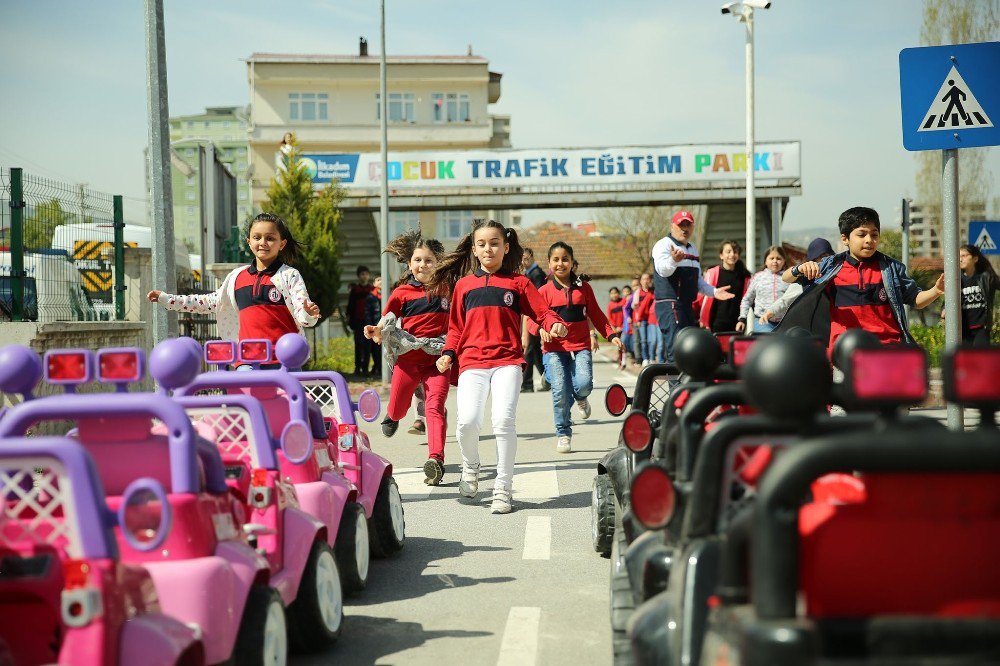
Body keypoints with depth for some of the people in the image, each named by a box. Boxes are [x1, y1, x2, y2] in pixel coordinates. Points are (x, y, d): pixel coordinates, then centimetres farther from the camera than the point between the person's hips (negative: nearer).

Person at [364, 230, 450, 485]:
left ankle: (436, 459, -24)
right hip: (409, 357, 1)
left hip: (439, 359, 0)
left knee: (435, 407, -15)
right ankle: (391, 417, 49)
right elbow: (387, 321, 4)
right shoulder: (402, 292, 3)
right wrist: (376, 332, -16)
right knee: (398, 408, 10)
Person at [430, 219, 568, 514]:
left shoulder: (517, 283, 11)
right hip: (472, 362, 1)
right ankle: (470, 466, 16)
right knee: (468, 421, -17)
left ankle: (503, 489, -4)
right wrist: (448, 354, 6)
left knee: (503, 420, -18)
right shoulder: (463, 285, 17)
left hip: (508, 360, -1)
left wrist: (555, 323, -15)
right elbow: (456, 327, 21)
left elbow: (542, 311, 6)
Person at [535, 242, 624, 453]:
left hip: (581, 345, 1)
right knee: (560, 391, -10)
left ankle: (580, 399, 21)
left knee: (583, 384, -18)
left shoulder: (584, 288, 9)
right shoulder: (545, 291, 4)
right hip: (554, 348, -1)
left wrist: (612, 335, 6)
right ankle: (563, 434, 6)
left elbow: (596, 315, 15)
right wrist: (542, 329, -20)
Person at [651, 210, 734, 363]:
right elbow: (663, 270, -25)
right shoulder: (664, 245, -6)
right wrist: (673, 260, -45)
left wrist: (713, 291, 15)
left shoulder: (692, 249, 21)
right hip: (669, 304, -9)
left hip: (687, 305, 9)